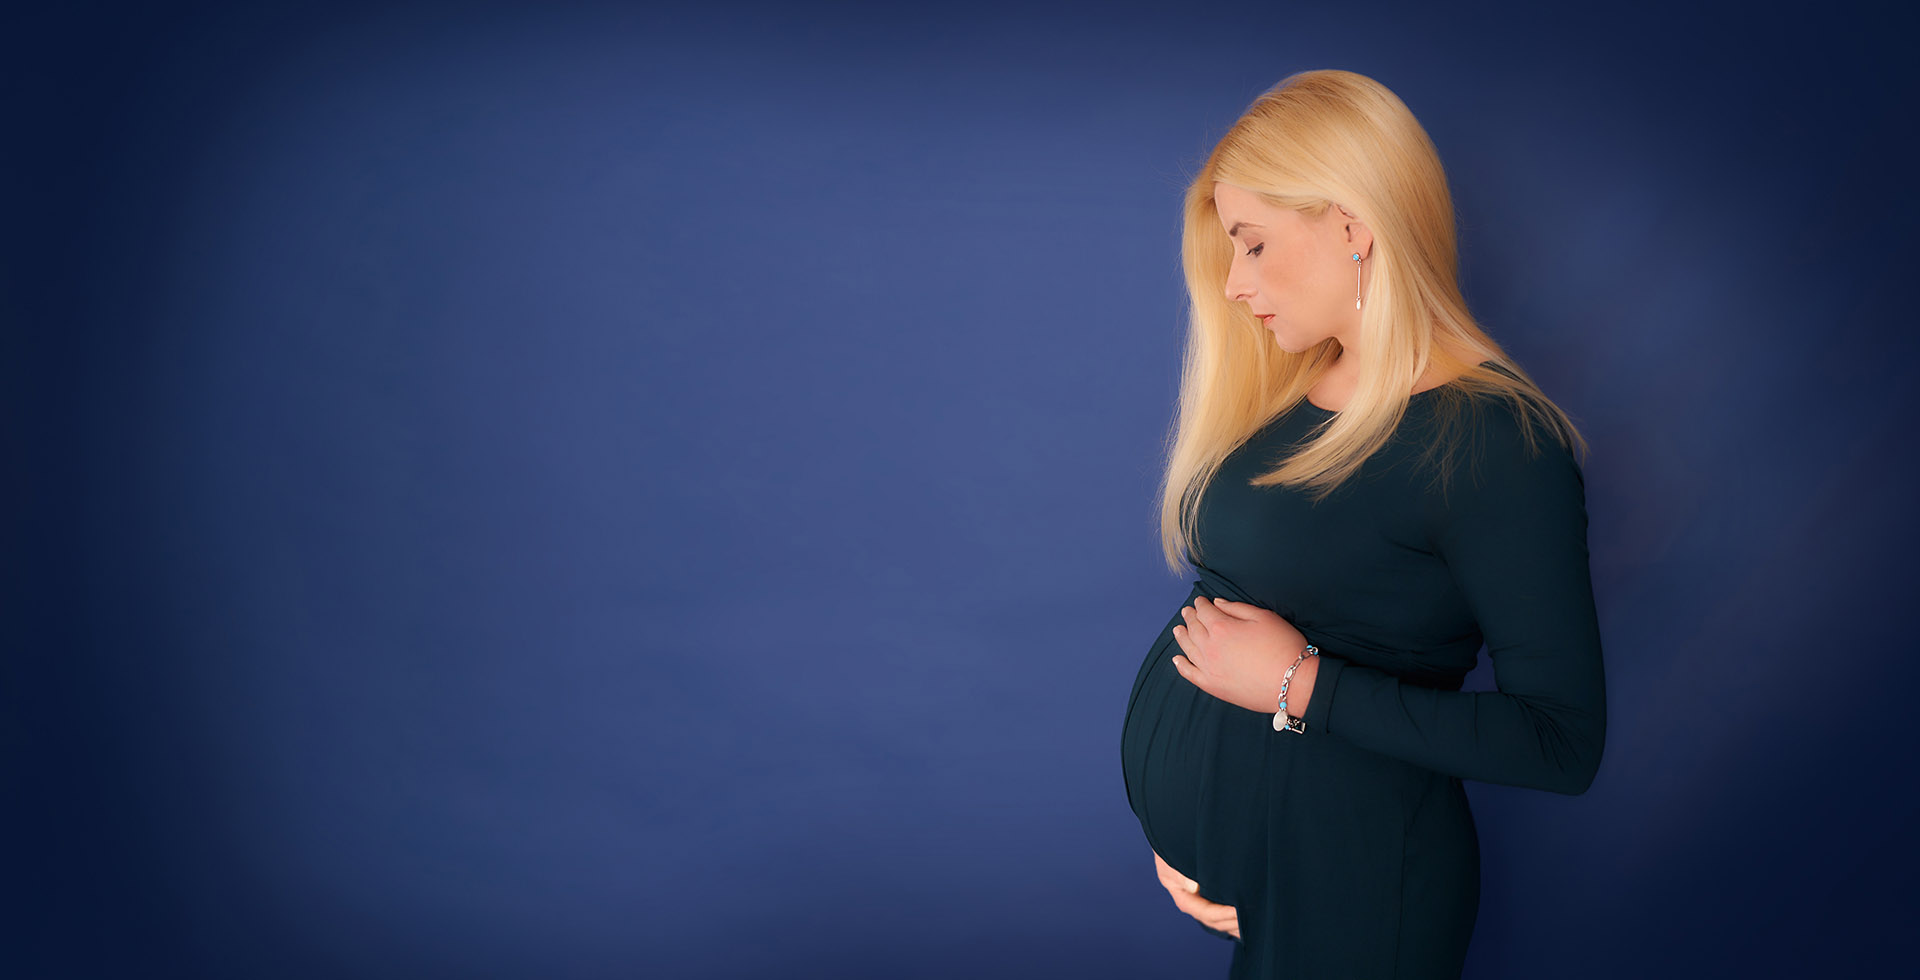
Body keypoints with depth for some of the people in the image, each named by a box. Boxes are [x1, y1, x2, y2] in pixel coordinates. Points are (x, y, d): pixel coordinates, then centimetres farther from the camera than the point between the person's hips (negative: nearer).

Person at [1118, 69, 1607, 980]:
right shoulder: (1275, 387, 7)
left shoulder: (1495, 442, -17)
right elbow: (1218, 596, 8)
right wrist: (1165, 837, 2)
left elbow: (1564, 741, -19)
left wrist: (1303, 687, -20)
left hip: (1341, 871, -6)